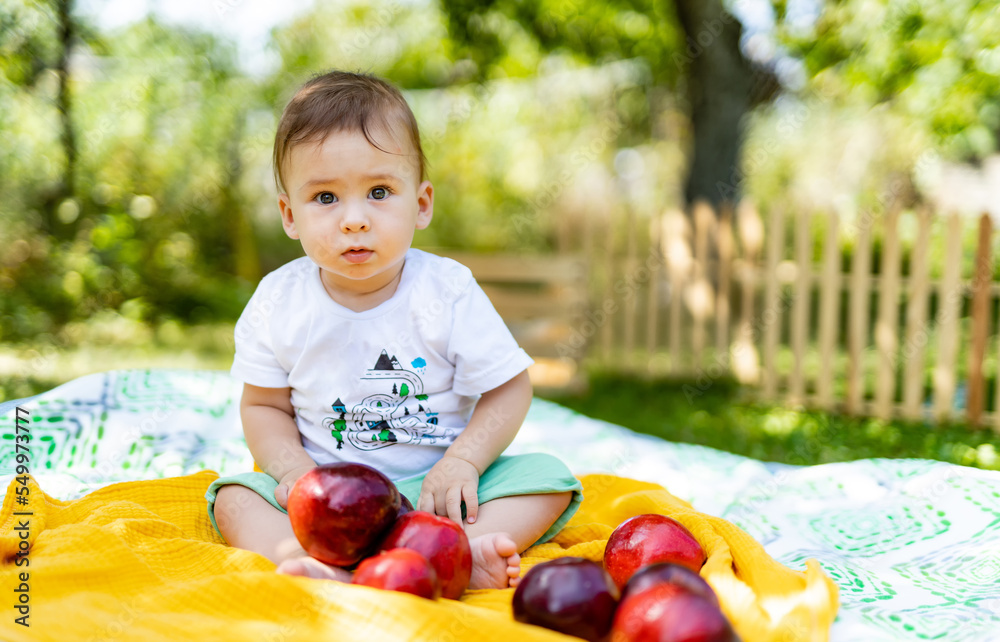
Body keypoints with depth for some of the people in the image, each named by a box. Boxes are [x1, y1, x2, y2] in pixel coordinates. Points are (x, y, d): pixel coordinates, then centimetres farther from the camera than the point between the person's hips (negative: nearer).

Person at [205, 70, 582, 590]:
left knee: (549, 477, -20)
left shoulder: (448, 290, -10)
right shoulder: (279, 302, -5)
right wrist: (293, 468, -14)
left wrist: (461, 462, -18)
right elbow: (264, 405, 4)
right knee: (233, 496, -21)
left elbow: (508, 389, -4)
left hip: (435, 484, -1)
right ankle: (312, 560, -45)